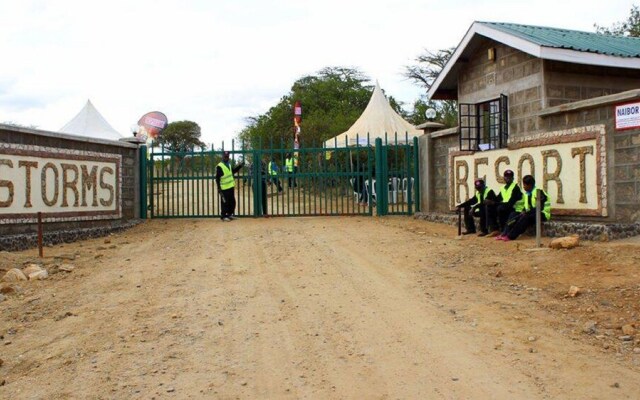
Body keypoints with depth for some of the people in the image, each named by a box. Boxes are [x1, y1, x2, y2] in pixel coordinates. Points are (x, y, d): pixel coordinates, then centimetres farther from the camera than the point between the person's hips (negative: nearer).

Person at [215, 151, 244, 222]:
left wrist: (239, 166, 16)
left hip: (231, 187, 8)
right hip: (224, 189, -8)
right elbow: (217, 178, -14)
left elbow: (233, 171, 29)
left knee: (232, 202, 13)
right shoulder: (219, 166, -13)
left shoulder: (229, 165, 13)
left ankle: (230, 214, 25)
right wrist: (219, 188, -18)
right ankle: (223, 216, 8)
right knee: (225, 203, -3)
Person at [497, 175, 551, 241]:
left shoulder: (538, 192, -14)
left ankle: (511, 236, -36)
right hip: (530, 214, 8)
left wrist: (527, 213, -25)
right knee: (514, 214, -8)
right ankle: (506, 234, -23)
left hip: (542, 214, -8)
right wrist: (523, 211, -9)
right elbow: (525, 206, 14)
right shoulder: (526, 193, 11)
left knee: (525, 217, -33)